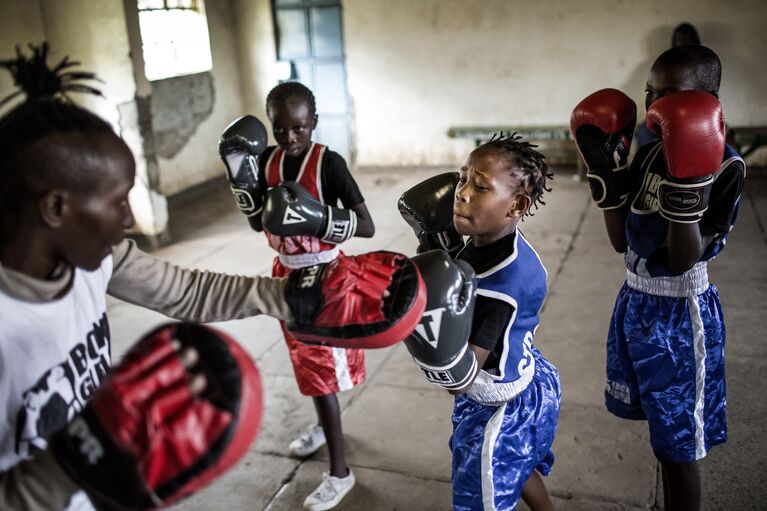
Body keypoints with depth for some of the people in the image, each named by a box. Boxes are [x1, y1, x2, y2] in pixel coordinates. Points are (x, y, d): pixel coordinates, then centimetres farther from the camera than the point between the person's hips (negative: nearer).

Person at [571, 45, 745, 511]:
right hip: (635, 303, 7)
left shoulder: (726, 166, -17)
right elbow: (622, 241, 3)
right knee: (661, 433, 20)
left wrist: (687, 187, -33)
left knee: (678, 447, 7)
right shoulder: (650, 156, 3)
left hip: (681, 315, -6)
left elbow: (684, 259, -20)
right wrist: (606, 173, -5)